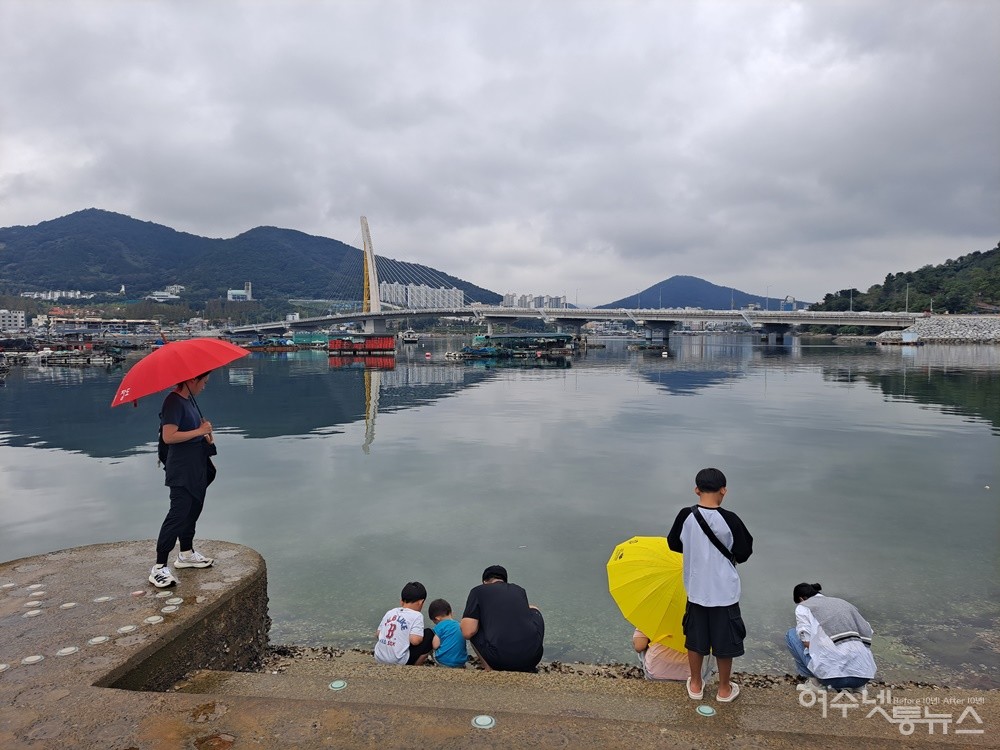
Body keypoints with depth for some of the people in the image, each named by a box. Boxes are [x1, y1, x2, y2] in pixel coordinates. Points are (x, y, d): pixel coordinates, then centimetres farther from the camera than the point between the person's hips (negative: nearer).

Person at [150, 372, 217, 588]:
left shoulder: (189, 399, 11)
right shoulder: (174, 401, -18)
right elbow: (168, 436, -26)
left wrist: (207, 437, 5)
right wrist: (199, 431, -19)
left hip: (197, 467, 10)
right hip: (182, 471, -10)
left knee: (193, 510, 18)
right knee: (178, 514, -9)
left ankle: (186, 554, 32)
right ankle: (159, 568, -3)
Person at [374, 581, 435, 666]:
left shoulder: (390, 612, 10)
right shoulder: (416, 615, -7)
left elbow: (377, 634, 12)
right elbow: (414, 640, -17)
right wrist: (421, 635, 4)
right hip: (399, 662, -6)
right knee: (430, 634, 8)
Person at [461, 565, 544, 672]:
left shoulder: (478, 591, 9)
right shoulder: (520, 590, 21)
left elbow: (468, 633, -1)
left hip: (500, 659, -3)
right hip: (532, 657, 3)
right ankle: (528, 669, 25)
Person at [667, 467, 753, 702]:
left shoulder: (685, 516, -12)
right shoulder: (730, 520, -18)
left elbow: (673, 544, 3)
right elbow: (743, 554, -7)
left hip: (696, 590, 2)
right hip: (725, 592, -2)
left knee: (695, 639, 18)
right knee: (725, 641, 15)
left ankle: (695, 685, 32)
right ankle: (724, 689, 30)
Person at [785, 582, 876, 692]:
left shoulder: (802, 607, 9)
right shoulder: (842, 602, 25)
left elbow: (808, 643, -3)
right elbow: (868, 634, 18)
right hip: (864, 676, 6)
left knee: (791, 634, 16)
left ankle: (817, 682, 10)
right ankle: (853, 686, 15)